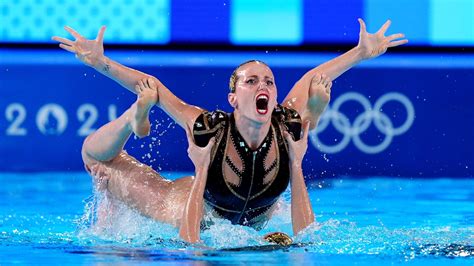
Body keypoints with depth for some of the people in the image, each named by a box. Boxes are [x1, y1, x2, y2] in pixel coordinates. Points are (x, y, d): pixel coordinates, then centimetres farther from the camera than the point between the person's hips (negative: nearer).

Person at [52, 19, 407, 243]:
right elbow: (152, 86, -29)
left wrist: (363, 52, -11)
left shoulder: (289, 126, -27)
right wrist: (101, 64, -40)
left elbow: (314, 78, -11)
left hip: (255, 223, 2)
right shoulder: (208, 128, -35)